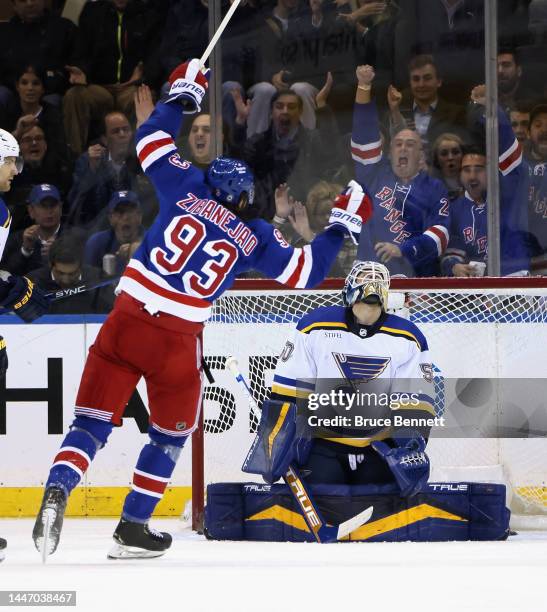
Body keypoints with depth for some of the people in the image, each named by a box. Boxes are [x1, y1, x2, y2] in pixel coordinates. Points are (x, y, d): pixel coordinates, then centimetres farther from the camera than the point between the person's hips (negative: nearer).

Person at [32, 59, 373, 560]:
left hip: (126, 317, 2)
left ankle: (57, 490, -22)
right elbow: (306, 272, 11)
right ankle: (133, 528, 17)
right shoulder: (256, 237, 6)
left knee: (93, 419, 2)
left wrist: (182, 95, 31)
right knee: (171, 432, 19)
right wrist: (342, 224, 20)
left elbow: (151, 140, 19)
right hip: (178, 340, -1)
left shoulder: (187, 187, 8)